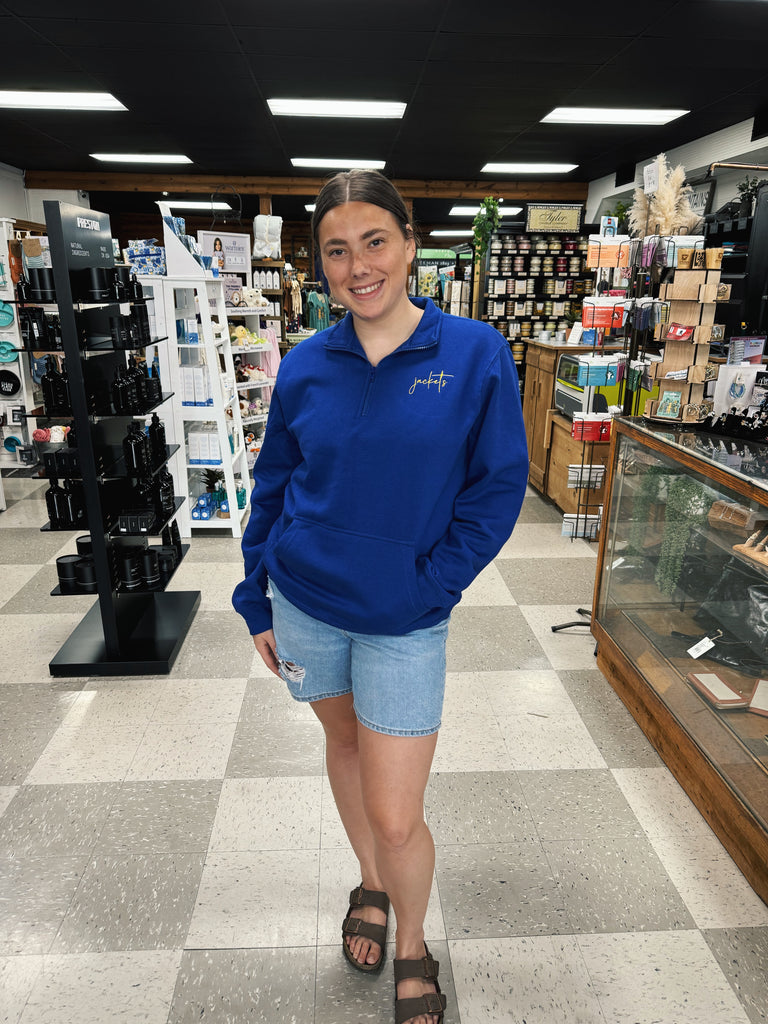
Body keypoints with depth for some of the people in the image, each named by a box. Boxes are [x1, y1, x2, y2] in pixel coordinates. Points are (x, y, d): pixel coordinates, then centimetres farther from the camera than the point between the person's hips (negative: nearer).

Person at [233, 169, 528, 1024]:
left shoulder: (475, 355, -11)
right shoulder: (304, 367, -3)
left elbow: (497, 488, -7)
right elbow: (272, 488, 5)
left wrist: (427, 586, -13)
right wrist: (258, 605, 7)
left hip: (405, 620, -3)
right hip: (304, 602, 4)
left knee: (395, 819, 2)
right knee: (344, 741, 24)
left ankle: (413, 949, 37)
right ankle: (369, 887, 53)